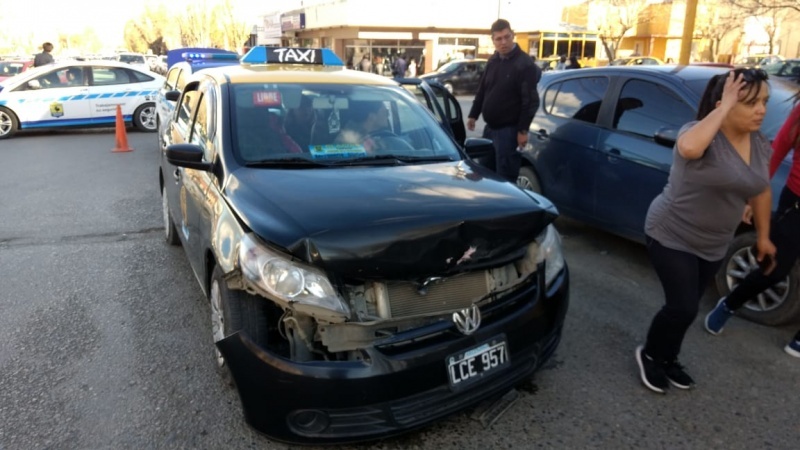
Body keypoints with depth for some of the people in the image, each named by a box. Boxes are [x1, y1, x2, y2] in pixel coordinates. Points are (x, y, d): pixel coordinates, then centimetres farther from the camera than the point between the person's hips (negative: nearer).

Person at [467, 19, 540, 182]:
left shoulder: (524, 63, -12)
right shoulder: (493, 61, 10)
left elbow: (530, 101, -15)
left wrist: (523, 130, -18)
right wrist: (473, 115, 16)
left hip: (508, 129, -7)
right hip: (490, 126, 8)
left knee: (505, 176, -5)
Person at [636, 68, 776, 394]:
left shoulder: (760, 144, 2)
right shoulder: (700, 133, -20)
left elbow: (761, 191, 14)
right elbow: (688, 148, -45)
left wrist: (763, 236, 18)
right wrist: (726, 106, -34)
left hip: (713, 245, 7)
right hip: (671, 237, -7)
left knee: (686, 307, 16)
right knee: (683, 307, -9)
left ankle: (668, 359, 36)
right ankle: (649, 355, 18)